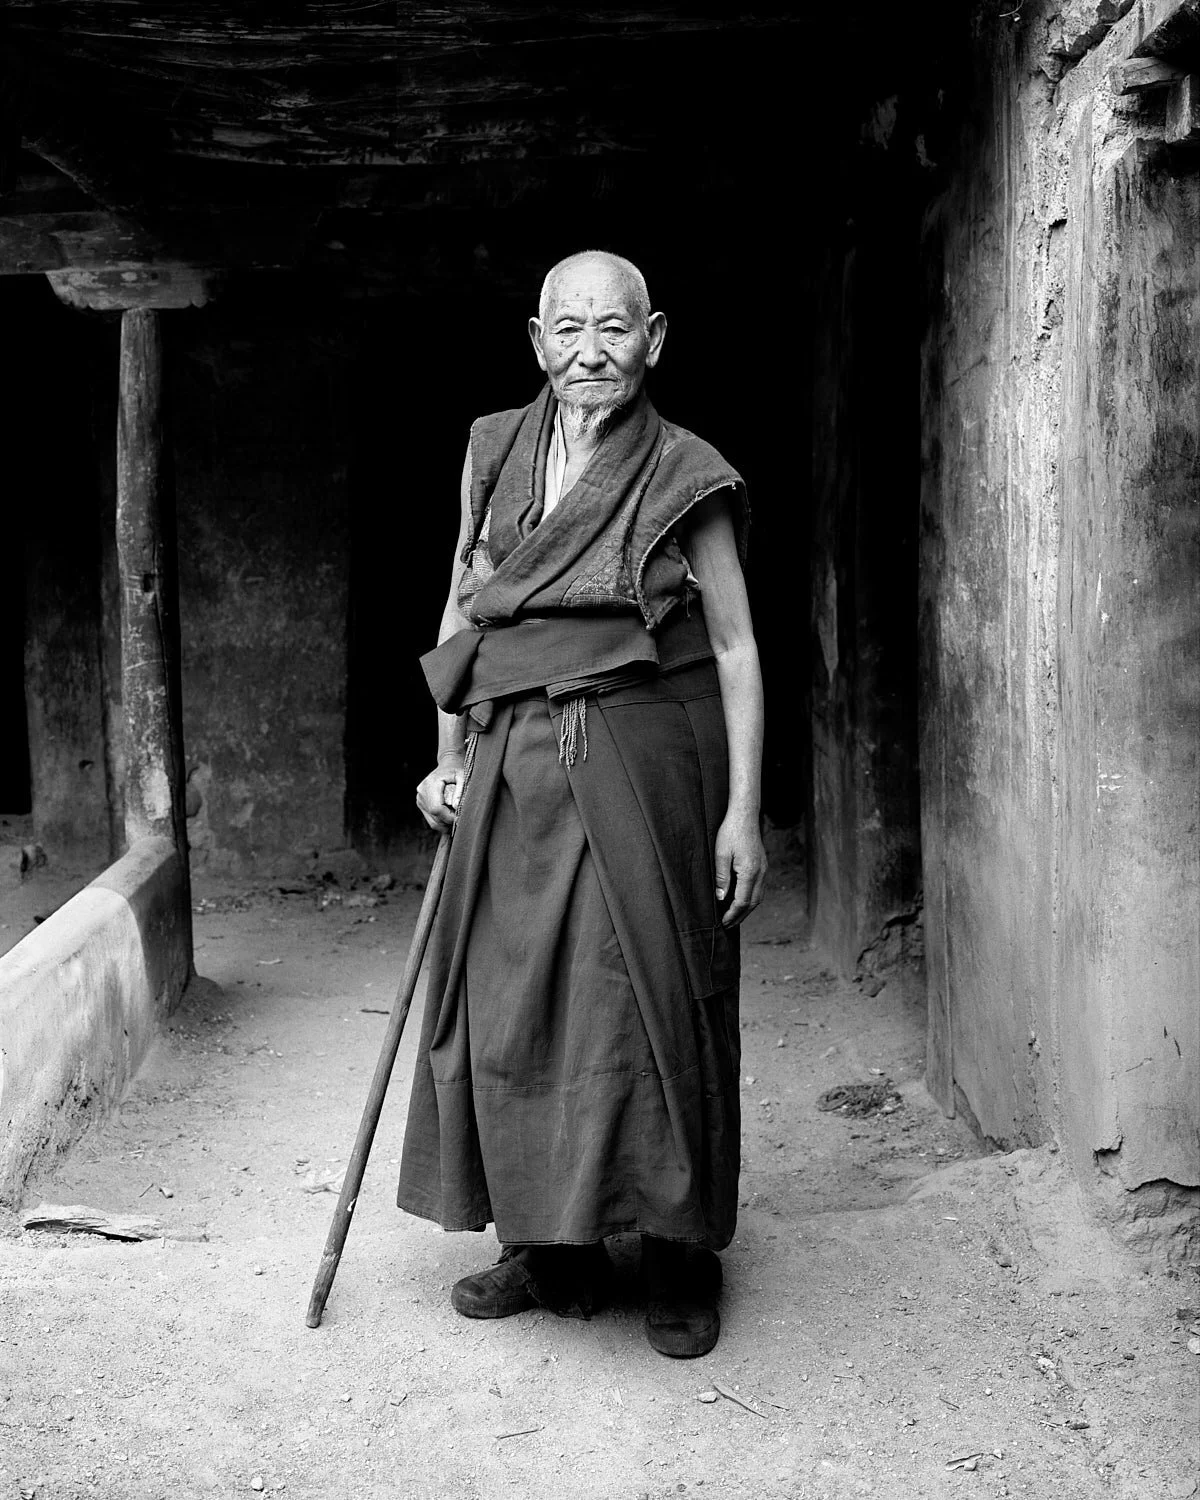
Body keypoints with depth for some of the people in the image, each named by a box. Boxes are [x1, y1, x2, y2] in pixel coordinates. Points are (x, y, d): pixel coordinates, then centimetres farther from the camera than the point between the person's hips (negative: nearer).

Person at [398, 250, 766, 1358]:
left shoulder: (687, 478, -3)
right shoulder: (494, 452, 9)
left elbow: (736, 647, -3)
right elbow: (460, 611, 15)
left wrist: (743, 811, -8)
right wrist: (451, 761, 12)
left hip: (643, 767, -4)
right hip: (517, 769, 4)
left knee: (650, 1002, 0)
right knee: (512, 1003, 7)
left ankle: (680, 1264, 14)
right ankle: (548, 1250, 22)